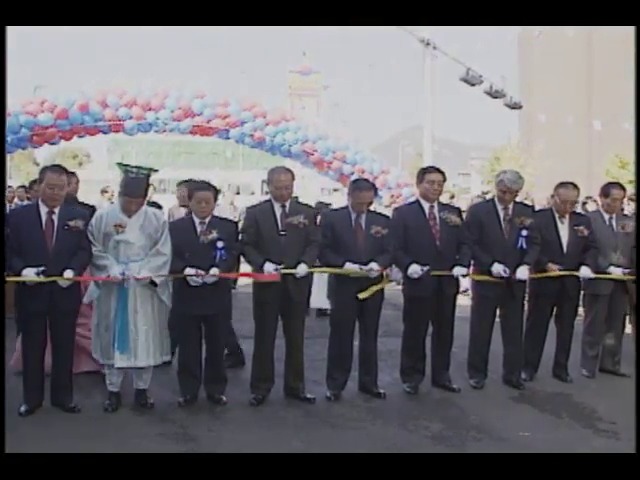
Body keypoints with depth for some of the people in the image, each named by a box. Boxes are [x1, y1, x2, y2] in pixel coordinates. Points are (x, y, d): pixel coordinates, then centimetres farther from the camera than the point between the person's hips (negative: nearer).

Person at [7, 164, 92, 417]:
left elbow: (85, 251, -2)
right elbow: (10, 251, 0)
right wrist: (22, 269, -19)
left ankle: (63, 396, 25)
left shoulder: (79, 216, 0)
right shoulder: (18, 215, -1)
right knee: (32, 347, 11)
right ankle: (32, 398, 26)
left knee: (64, 346, 11)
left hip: (65, 291, 0)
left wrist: (72, 270, -20)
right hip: (31, 291, 0)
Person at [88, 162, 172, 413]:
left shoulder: (156, 219, -2)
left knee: (146, 339, 6)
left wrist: (144, 273, -17)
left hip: (145, 288, 0)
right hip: (113, 288, 0)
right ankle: (113, 390, 19)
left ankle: (142, 389, 20)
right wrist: (112, 270, -16)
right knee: (113, 337, 7)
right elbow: (94, 250, -1)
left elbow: (163, 252, -4)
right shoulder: (102, 217, -1)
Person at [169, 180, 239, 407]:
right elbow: (171, 257, -1)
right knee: (188, 346, 7)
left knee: (216, 345, 9)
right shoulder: (175, 227, 6)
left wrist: (218, 269, -21)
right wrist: (185, 270, -20)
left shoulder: (228, 227, 6)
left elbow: (231, 255, -2)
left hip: (217, 295, 0)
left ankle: (215, 389, 22)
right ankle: (188, 390, 19)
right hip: (186, 295, 0)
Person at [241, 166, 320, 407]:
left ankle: (295, 386, 22)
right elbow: (247, 246, -2)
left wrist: (305, 263, -14)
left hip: (297, 283, 2)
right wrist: (263, 263, -18)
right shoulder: (255, 212, 1)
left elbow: (314, 243, 4)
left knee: (295, 338, 10)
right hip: (267, 283, -1)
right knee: (264, 338, 6)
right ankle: (261, 388, 17)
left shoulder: (306, 212, 6)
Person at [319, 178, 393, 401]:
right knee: (340, 336, 3)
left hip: (373, 286, 3)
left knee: (369, 336, 11)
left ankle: (369, 383, 24)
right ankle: (335, 385, 15)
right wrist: (344, 264, -20)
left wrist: (378, 264, -16)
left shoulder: (382, 221, 6)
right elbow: (324, 252, -5)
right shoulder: (331, 218, -2)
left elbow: (389, 252, 5)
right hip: (344, 285, -3)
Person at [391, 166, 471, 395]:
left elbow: (464, 243, 7)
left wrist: (463, 264, -11)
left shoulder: (453, 212, 11)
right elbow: (396, 248, -6)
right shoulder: (403, 213, -1)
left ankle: (441, 375, 26)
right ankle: (411, 376, 19)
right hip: (418, 282, -4)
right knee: (414, 332, 5)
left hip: (447, 283, 4)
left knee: (444, 332, 13)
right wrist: (408, 265, -23)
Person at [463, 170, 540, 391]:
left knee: (514, 330, 10)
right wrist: (491, 264, -18)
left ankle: (512, 374, 22)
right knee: (480, 330, 6)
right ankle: (477, 373, 18)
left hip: (515, 281, 3)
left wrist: (525, 265, -15)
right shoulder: (477, 211, -6)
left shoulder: (527, 213, 4)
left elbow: (534, 243, 3)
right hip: (486, 279, -3)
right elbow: (471, 244, -8)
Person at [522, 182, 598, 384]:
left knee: (566, 327, 11)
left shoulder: (583, 221, 7)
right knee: (537, 325, 5)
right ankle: (529, 367, 15)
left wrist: (587, 265, -14)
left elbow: (592, 247, 5)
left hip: (571, 283, 4)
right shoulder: (537, 218, -7)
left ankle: (561, 368, 23)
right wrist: (546, 265, -22)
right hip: (543, 280, -4)